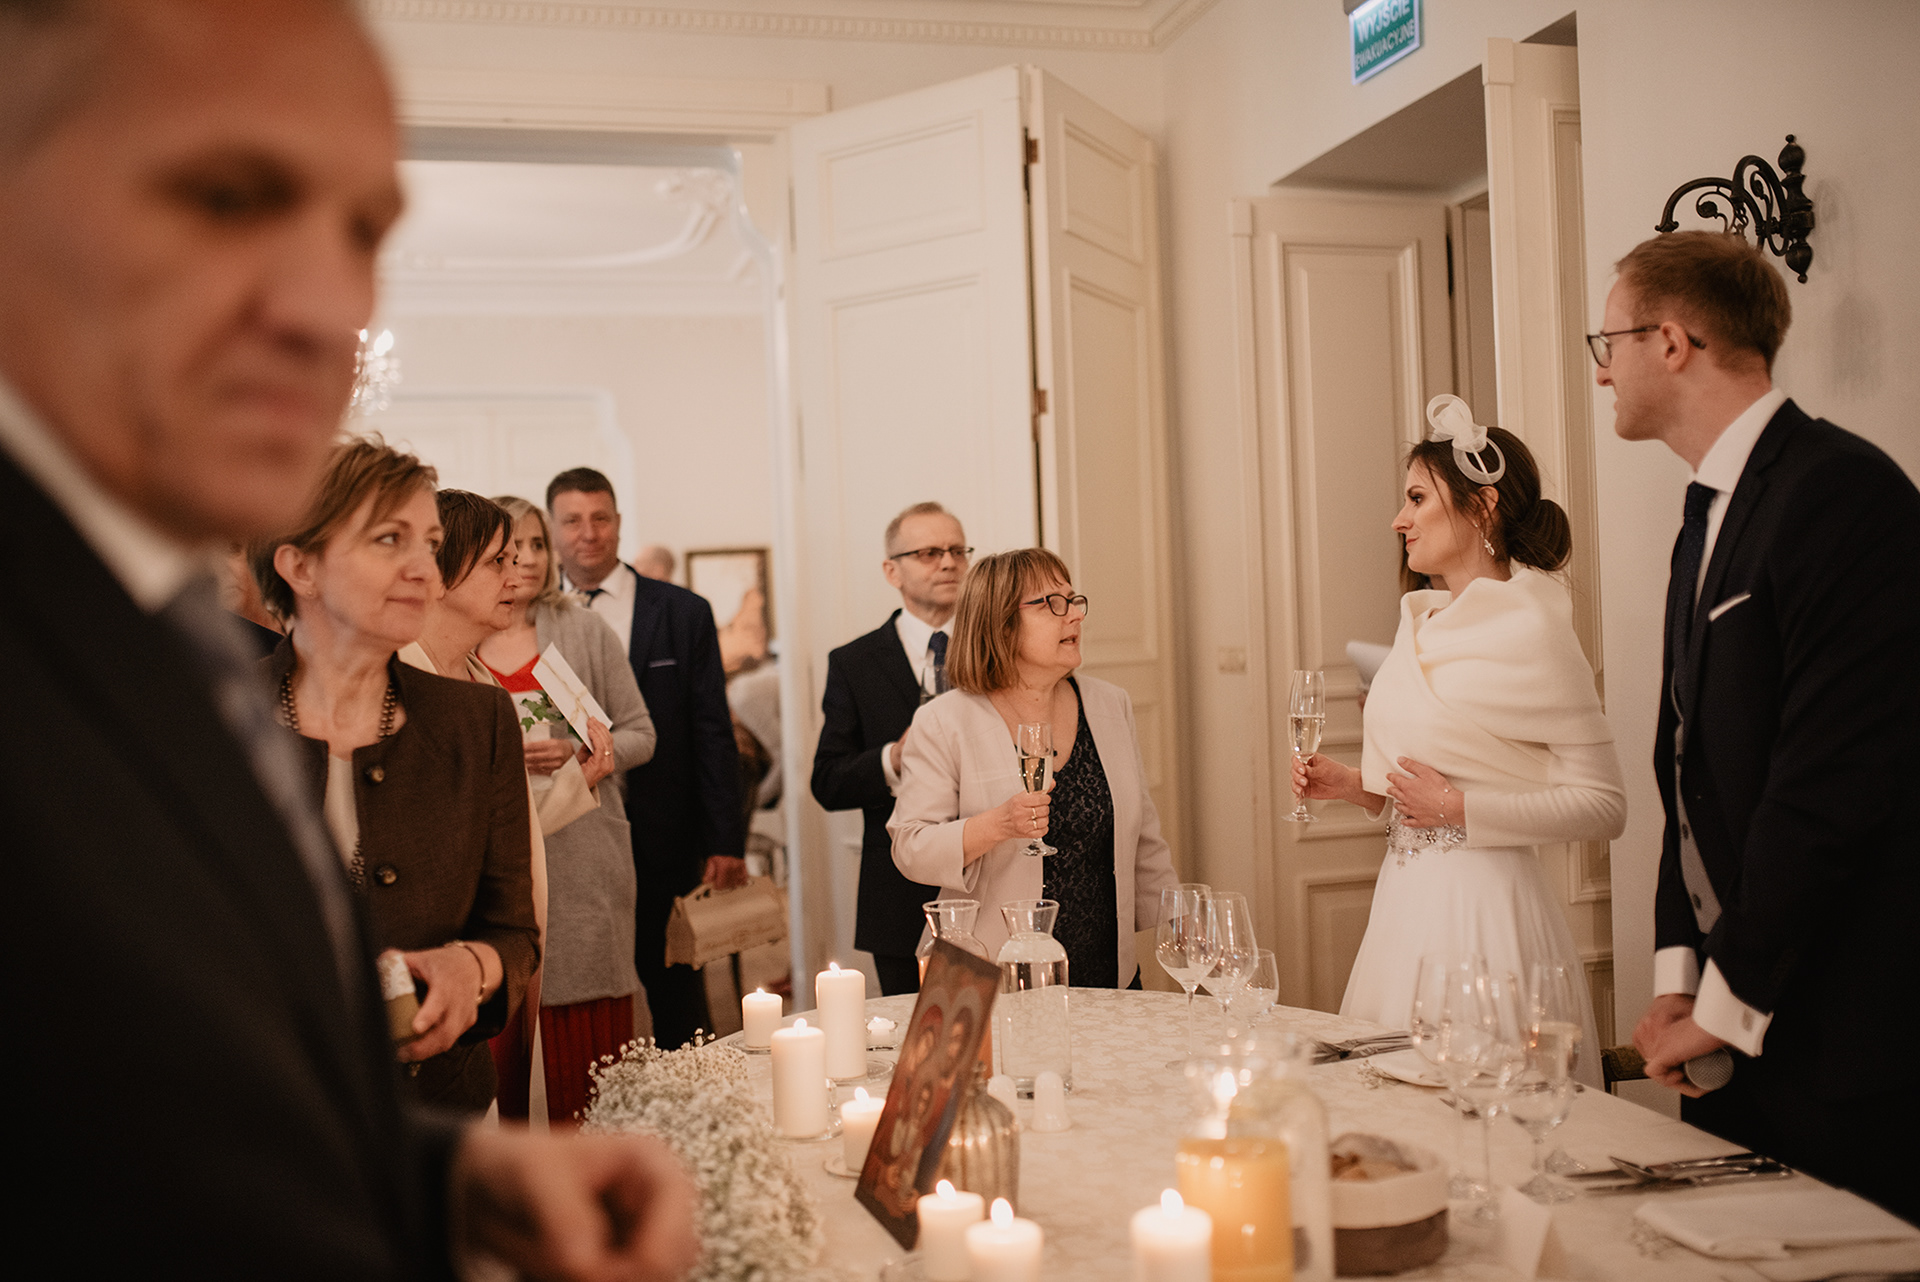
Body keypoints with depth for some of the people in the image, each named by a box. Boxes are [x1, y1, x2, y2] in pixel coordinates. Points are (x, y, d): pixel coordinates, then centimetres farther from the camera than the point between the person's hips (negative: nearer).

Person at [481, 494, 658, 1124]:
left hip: (580, 858, 0)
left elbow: (639, 732, 9)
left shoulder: (586, 631, 9)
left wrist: (595, 760, -10)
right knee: (493, 1040, 1)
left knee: (588, 1045, -1)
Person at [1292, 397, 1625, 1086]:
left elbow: (1603, 805, -13)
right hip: (1406, 900, 8)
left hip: (1483, 907, -8)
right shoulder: (1421, 619, 11)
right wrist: (1356, 784, 8)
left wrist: (1459, 808, -17)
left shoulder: (1532, 629, -12)